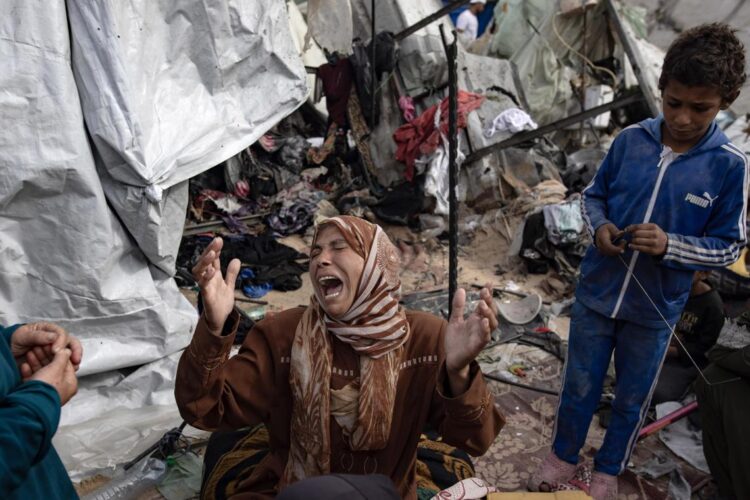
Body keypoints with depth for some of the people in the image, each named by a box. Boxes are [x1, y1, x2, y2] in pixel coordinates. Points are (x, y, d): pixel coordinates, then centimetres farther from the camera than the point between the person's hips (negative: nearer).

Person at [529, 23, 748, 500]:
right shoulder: (630, 140, -9)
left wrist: (670, 246, -25)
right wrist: (599, 226, -16)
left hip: (656, 308, -1)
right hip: (596, 292, 1)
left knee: (632, 399, 19)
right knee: (579, 385, 18)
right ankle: (563, 456, 42)